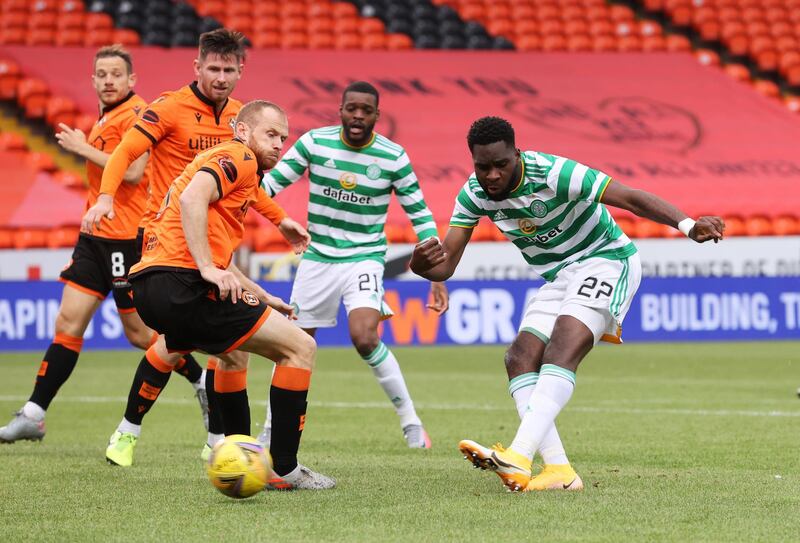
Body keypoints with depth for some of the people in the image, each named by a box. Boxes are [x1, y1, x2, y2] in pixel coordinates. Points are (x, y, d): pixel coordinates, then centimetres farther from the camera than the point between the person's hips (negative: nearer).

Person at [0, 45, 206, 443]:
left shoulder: (135, 114, -11)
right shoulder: (105, 118, 16)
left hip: (126, 238, -9)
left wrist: (84, 148, -15)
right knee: (68, 322, 2)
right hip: (96, 235, 9)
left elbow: (133, 170, -23)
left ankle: (203, 383, 20)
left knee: (139, 332, 0)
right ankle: (33, 416, -1)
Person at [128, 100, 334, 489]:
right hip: (180, 283, -10)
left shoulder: (221, 159, 29)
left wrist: (261, 297, 29)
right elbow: (192, 198, -21)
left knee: (234, 351, 37)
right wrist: (208, 268, -25)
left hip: (149, 285, 10)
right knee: (300, 347, -4)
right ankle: (283, 469, -4)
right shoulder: (239, 158, -1)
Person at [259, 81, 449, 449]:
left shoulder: (393, 157, -9)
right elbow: (272, 182, -2)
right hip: (317, 259, 2)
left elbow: (420, 214, -1)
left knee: (364, 338, -24)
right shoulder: (314, 142, -8)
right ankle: (270, 432, 24)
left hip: (365, 258, -2)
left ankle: (409, 419, -8)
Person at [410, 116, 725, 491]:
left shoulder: (553, 174, -26)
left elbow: (631, 198, -29)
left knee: (563, 346, -29)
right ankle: (559, 469, -20)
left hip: (605, 260, -7)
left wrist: (688, 225, -44)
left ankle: (518, 458, -42)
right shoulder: (473, 195, -7)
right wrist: (421, 263, -34)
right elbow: (445, 265, -8)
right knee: (520, 358, -13)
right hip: (558, 279, 7)